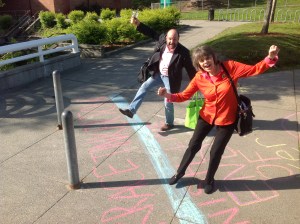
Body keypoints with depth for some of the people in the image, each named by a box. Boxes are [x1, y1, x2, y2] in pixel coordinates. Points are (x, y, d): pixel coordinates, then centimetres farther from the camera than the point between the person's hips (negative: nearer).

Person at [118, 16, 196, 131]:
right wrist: (138, 24, -6)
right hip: (158, 74, 5)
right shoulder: (162, 40, -11)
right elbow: (152, 33, 2)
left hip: (170, 79, -5)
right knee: (144, 87, 0)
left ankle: (169, 123, 28)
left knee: (168, 103, 4)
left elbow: (190, 69, -16)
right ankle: (131, 110, 6)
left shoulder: (183, 52, -23)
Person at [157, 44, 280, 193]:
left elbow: (255, 69, -16)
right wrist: (168, 95, -27)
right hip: (207, 116, 2)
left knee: (216, 151, 8)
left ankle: (209, 180, 37)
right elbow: (184, 96, -10)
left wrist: (271, 57, -32)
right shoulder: (199, 78, -13)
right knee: (194, 145, 14)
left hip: (227, 119, -1)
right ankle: (180, 172, 39)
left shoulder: (230, 67, -18)